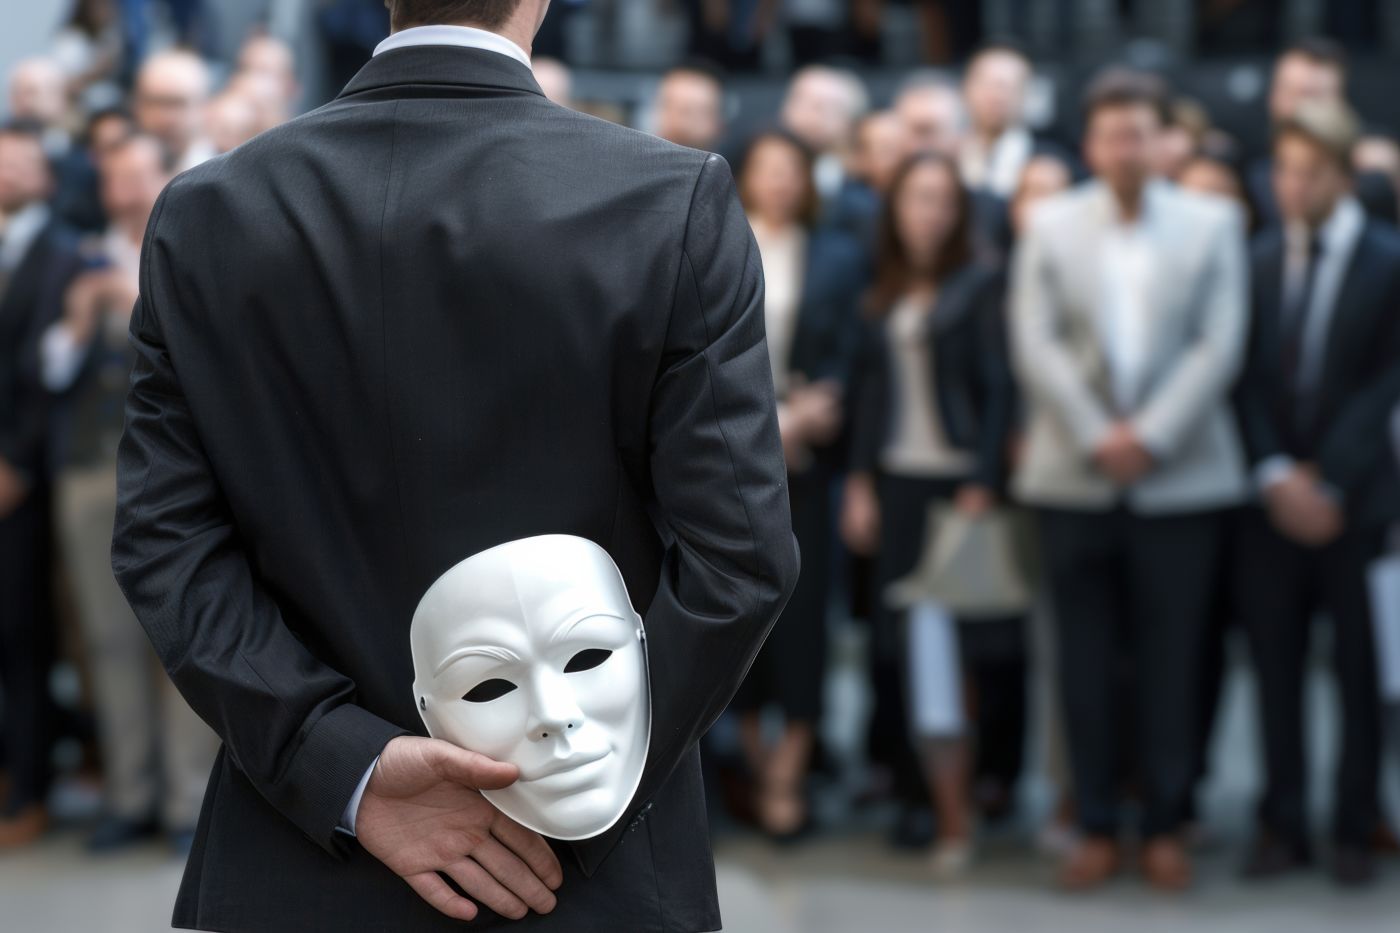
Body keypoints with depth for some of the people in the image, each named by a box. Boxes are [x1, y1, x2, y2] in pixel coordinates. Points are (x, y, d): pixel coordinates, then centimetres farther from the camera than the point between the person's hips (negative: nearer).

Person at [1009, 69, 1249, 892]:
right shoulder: (1052, 225, 6)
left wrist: (1151, 435, -13)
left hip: (1180, 477, -1)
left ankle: (1166, 826, 14)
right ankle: (1097, 829, 12)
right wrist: (1095, 436, -11)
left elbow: (1220, 345, -3)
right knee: (1087, 662, 4)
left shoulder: (1213, 224, 5)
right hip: (1076, 477, 1)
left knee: (1172, 661, 3)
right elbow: (1036, 344, -1)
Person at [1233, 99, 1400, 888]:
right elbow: (1247, 379, 5)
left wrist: (1325, 481, -12)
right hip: (1272, 497, 3)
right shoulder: (1260, 260, 8)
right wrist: (1276, 474, -8)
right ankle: (1284, 824, 13)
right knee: (1276, 665, 5)